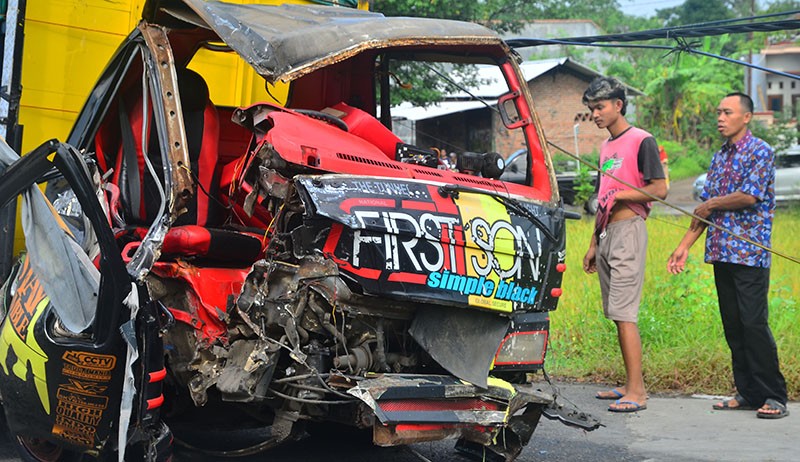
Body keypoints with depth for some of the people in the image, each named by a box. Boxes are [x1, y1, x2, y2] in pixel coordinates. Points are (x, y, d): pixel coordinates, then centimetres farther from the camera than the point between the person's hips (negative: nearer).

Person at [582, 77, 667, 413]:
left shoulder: (641, 141, -6)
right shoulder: (607, 147, 19)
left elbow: (660, 190, -13)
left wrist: (619, 194, -13)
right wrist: (594, 243, 22)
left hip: (629, 232, -9)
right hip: (606, 235, 9)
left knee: (624, 314, -14)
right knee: (617, 315, 8)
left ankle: (637, 392, -14)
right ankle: (631, 385, 13)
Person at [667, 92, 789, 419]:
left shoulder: (760, 151, -5)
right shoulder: (719, 157, 17)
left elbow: (750, 196, -17)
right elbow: (705, 208, 16)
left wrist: (712, 205, -3)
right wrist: (684, 246, 10)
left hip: (750, 253, -7)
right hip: (721, 253, 7)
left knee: (754, 323, -10)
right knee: (732, 325, 8)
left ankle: (774, 396, -3)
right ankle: (748, 393, 15)